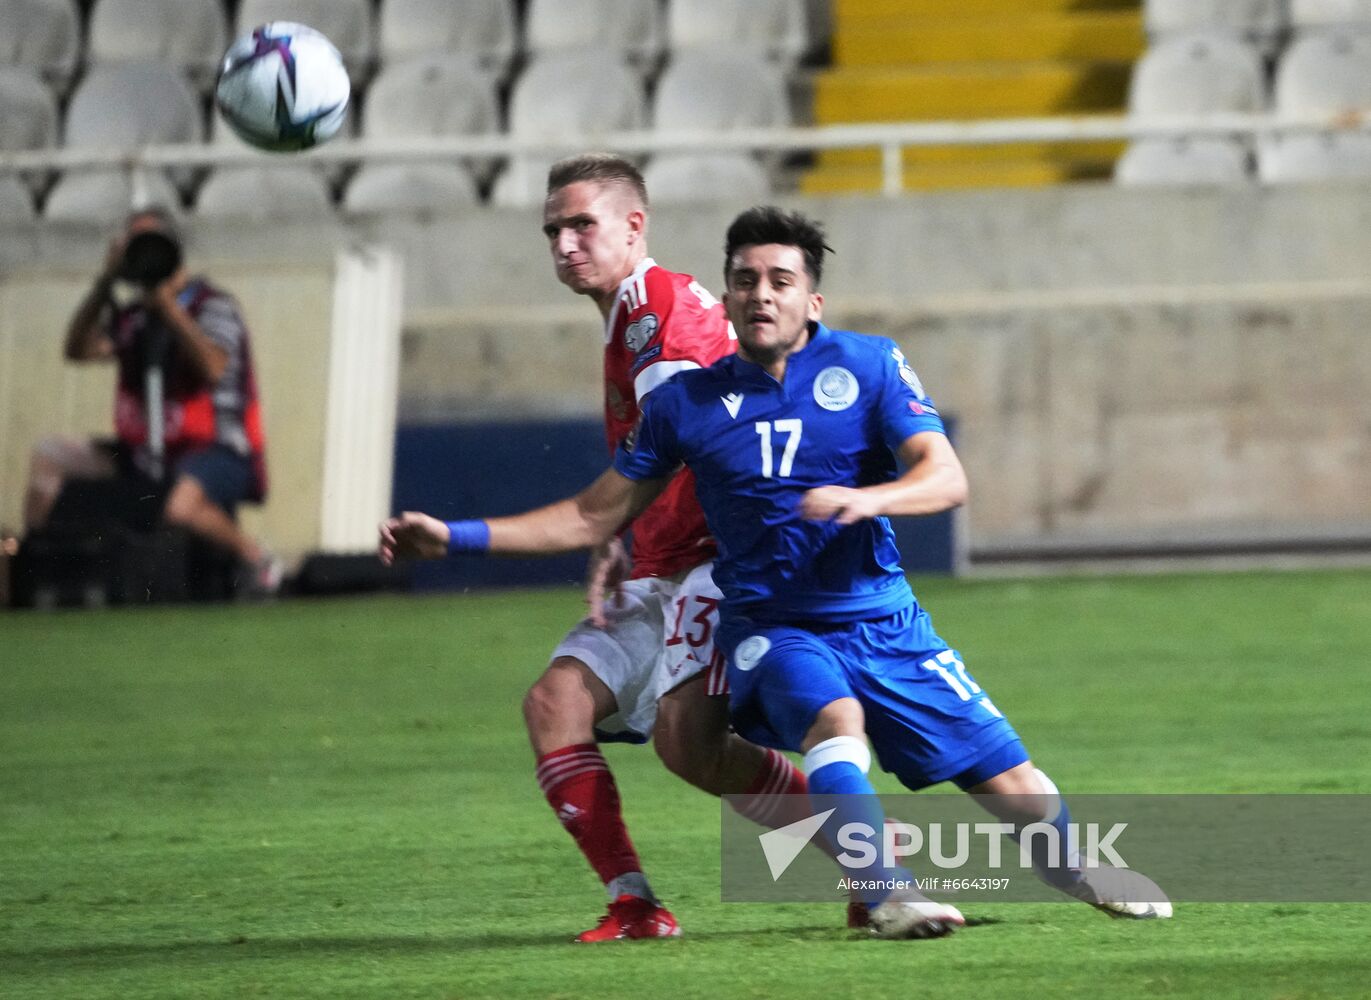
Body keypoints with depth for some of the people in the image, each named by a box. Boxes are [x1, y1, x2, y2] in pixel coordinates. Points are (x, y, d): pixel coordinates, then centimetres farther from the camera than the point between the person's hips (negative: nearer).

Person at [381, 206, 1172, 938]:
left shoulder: (868, 366, -2)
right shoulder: (689, 401, 1)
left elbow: (946, 478, -13)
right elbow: (595, 516, 8)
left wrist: (867, 499, -35)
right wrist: (455, 537, 1)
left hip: (883, 619, 1)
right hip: (772, 627, -1)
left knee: (1011, 783, 1)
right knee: (834, 719, -36)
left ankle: (1074, 871, 31)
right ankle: (889, 897, -38)